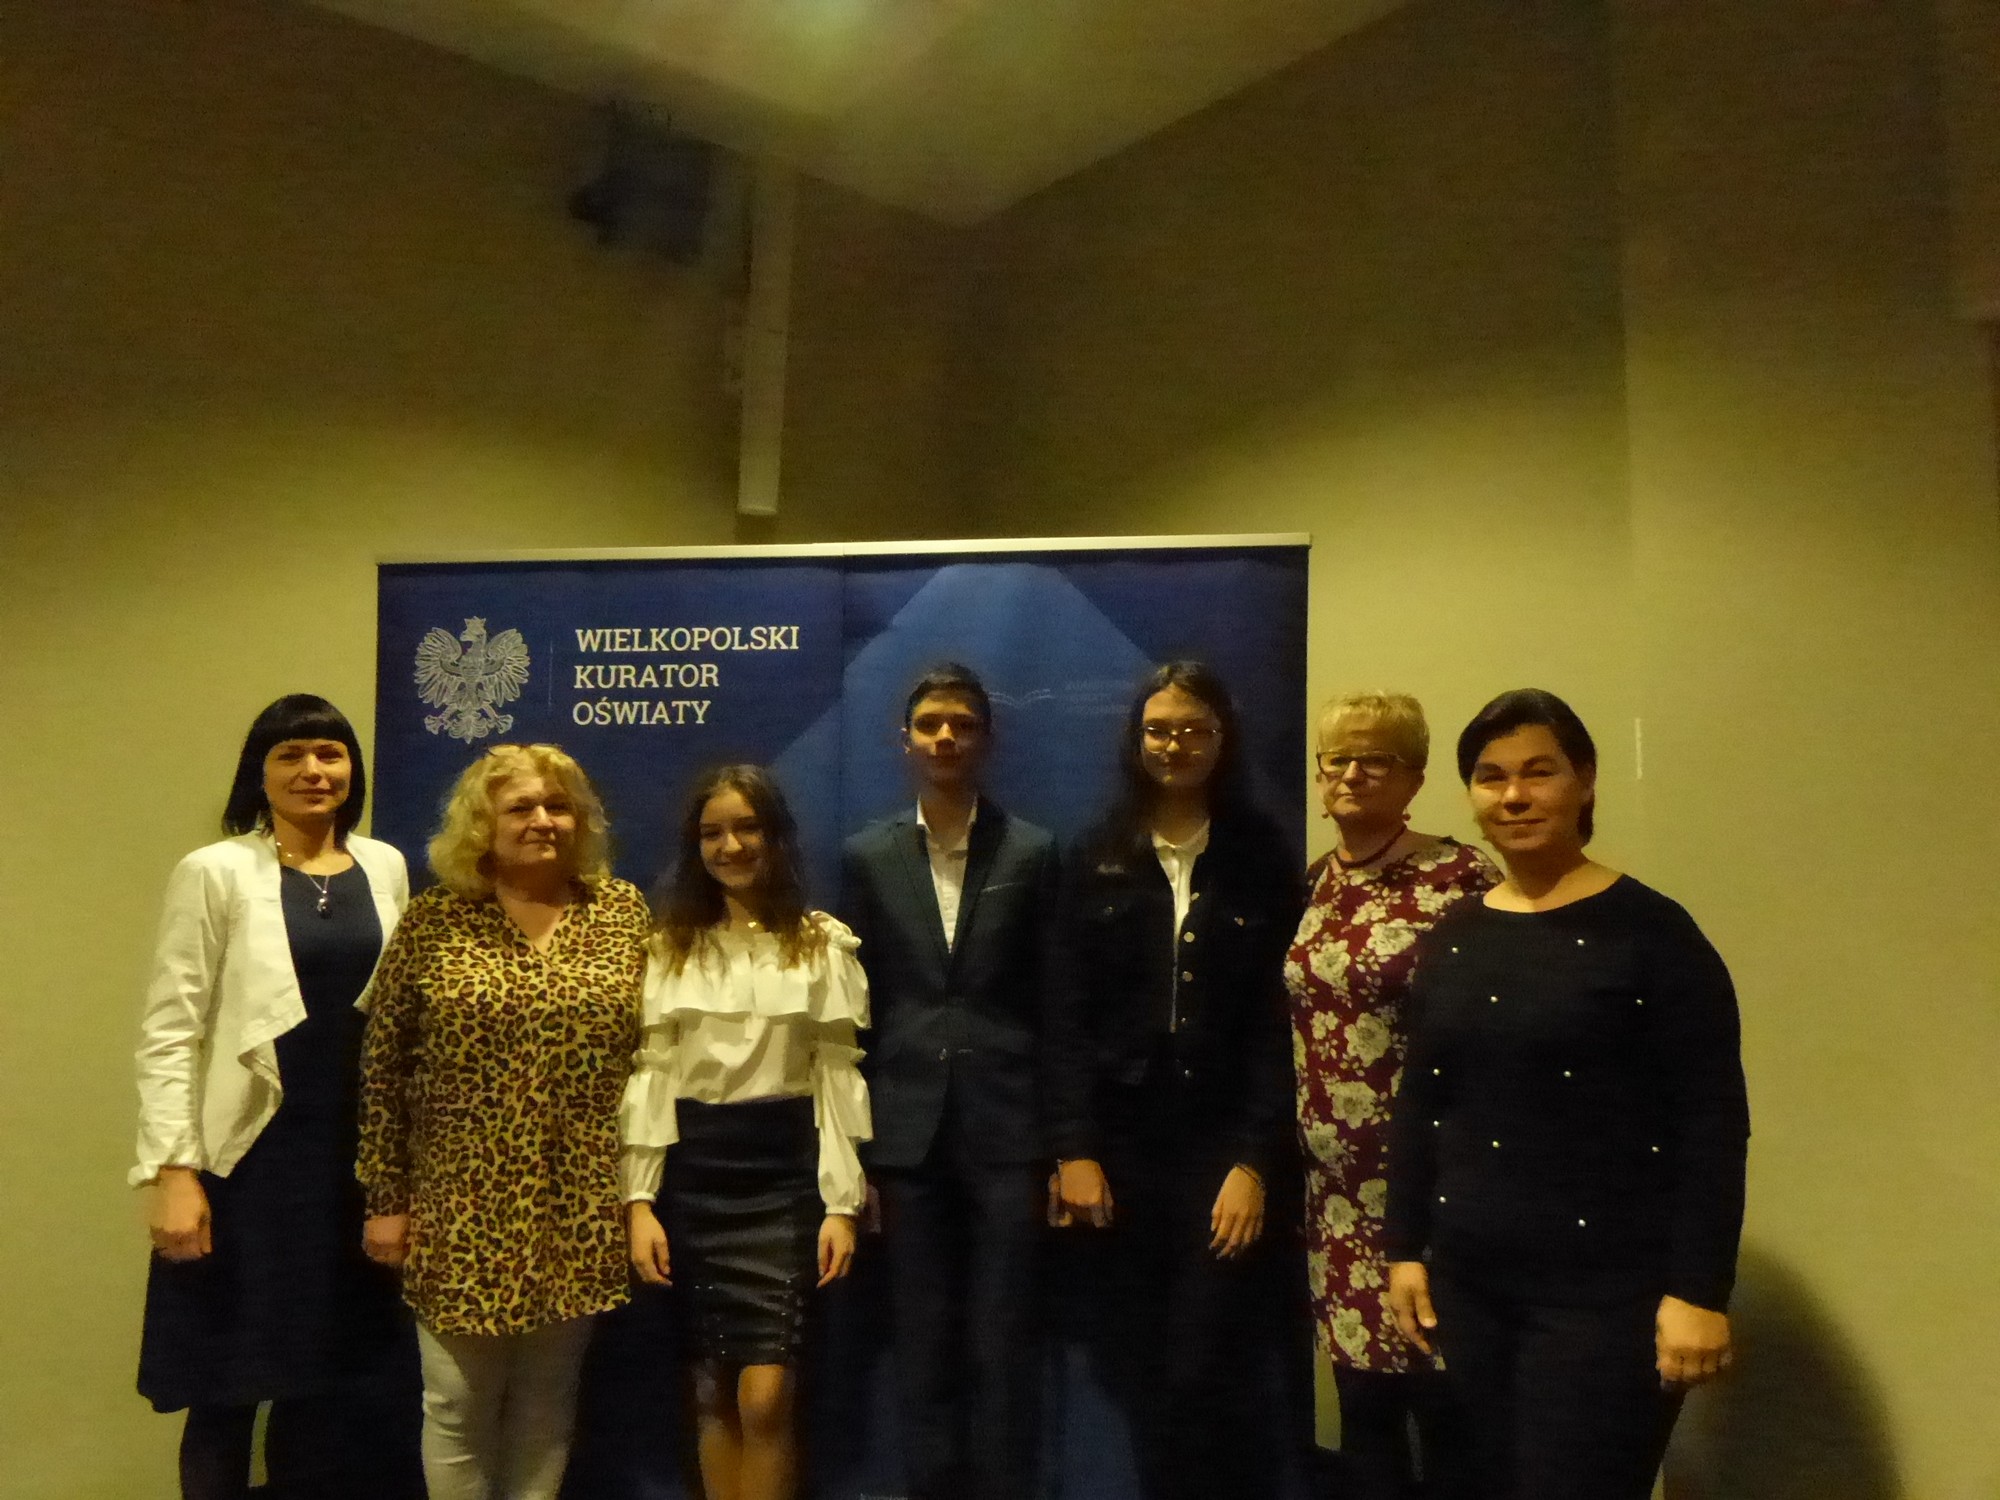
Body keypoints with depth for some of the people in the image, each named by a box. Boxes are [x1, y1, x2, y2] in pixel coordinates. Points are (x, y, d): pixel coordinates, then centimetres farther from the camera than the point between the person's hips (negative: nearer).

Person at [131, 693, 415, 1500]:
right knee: (228, 1388, 9)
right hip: (249, 1155, -3)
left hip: (356, 1155, 3)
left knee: (328, 1381, 14)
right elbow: (169, 1030, -7)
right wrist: (173, 1170, -14)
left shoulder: (385, 867, 6)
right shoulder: (214, 872, -5)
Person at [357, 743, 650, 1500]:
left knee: (548, 1401, 13)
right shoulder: (433, 919, -3)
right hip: (464, 1204, -1)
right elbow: (382, 1067, 0)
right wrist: (385, 1198, 0)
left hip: (580, 1207, 1)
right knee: (457, 1403, 9)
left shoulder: (623, 912, 1)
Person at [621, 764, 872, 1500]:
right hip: (693, 1171, 2)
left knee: (765, 1396, -8)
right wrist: (638, 1200, -5)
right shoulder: (667, 946, 7)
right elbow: (649, 1075, 2)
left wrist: (842, 1203, -7)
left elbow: (839, 1075, -1)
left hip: (784, 1169, -2)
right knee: (712, 1392, 10)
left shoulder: (824, 943, 2)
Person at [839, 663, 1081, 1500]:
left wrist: (1062, 1143, -1)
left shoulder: (1030, 853, 1)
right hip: (908, 1131, 1)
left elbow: (1055, 1006, 1)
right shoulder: (867, 857, 5)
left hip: (1004, 1128, -1)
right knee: (923, 1347, 11)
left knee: (1002, 1346, 5)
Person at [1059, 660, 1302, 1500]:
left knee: (1204, 1375, -4)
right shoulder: (1097, 859, 5)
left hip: (1227, 1149, -2)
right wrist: (1075, 1148, -3)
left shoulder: (1262, 858, 1)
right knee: (1140, 1370, 8)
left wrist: (1256, 1159, -10)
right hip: (1125, 1147, 2)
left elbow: (1279, 1022, -3)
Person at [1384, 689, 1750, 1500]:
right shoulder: (1452, 937, 6)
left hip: (1606, 1290, -5)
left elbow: (1713, 1128, -9)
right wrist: (1405, 1249, 9)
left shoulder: (1651, 933, -8)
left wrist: (1698, 1291, -13)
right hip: (1467, 1284, 5)